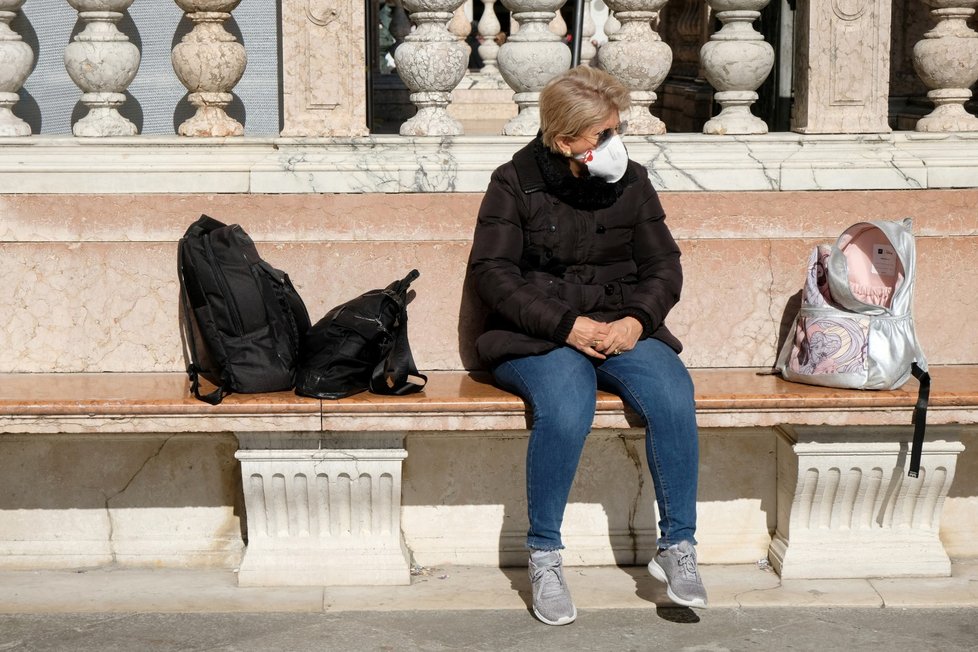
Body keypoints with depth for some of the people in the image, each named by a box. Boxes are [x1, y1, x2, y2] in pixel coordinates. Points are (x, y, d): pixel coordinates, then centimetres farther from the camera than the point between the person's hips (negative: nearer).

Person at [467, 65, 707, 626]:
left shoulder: (632, 182, 9)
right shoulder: (516, 182, -1)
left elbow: (664, 267, 10)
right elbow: (491, 272, -8)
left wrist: (637, 318, -12)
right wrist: (566, 325, -18)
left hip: (621, 329, 3)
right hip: (534, 338, -3)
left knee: (673, 394, -28)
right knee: (567, 406, -35)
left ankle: (677, 548, -14)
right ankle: (544, 556, -17)